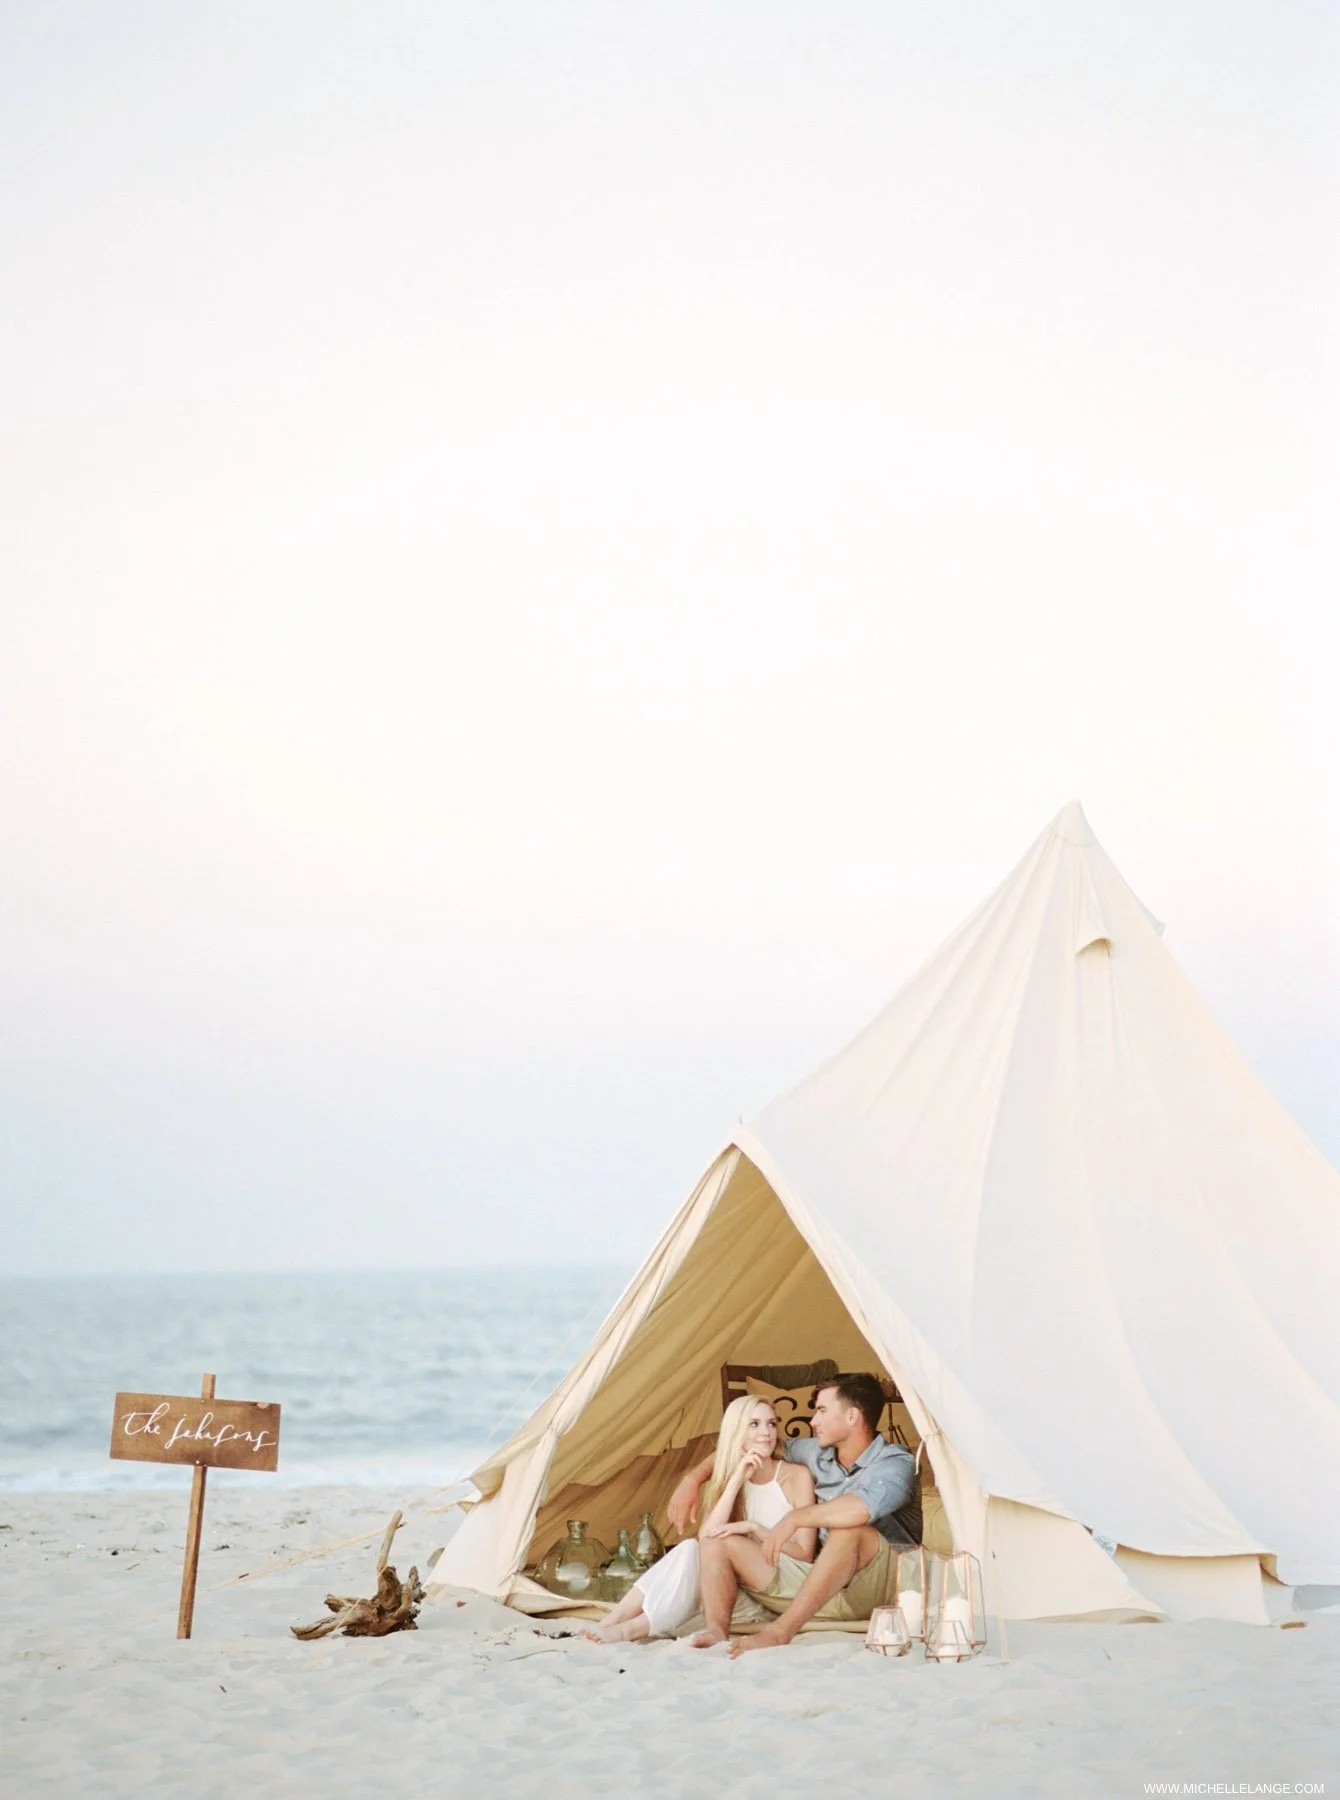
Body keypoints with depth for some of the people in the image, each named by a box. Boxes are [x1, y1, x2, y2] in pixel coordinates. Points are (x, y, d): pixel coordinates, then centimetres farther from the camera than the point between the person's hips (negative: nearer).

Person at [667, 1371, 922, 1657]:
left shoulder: (895, 1463, -13)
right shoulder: (818, 1454, 9)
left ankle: (780, 1632, -41)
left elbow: (862, 1508, -36)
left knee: (850, 1528, -40)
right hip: (823, 1585, 8)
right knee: (719, 1542, 1)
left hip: (881, 1588, -7)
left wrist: (794, 1519, -29)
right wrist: (694, 1478, 12)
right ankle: (716, 1633, -26)